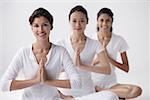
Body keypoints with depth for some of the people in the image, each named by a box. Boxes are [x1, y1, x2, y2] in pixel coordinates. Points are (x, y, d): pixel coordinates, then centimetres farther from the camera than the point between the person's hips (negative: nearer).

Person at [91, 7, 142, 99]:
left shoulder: (119, 41, -1)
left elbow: (126, 68, -1)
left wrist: (108, 58, -14)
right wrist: (96, 60, -17)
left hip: (110, 83, 0)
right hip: (92, 81, 0)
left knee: (137, 90, -27)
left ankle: (99, 91, -13)